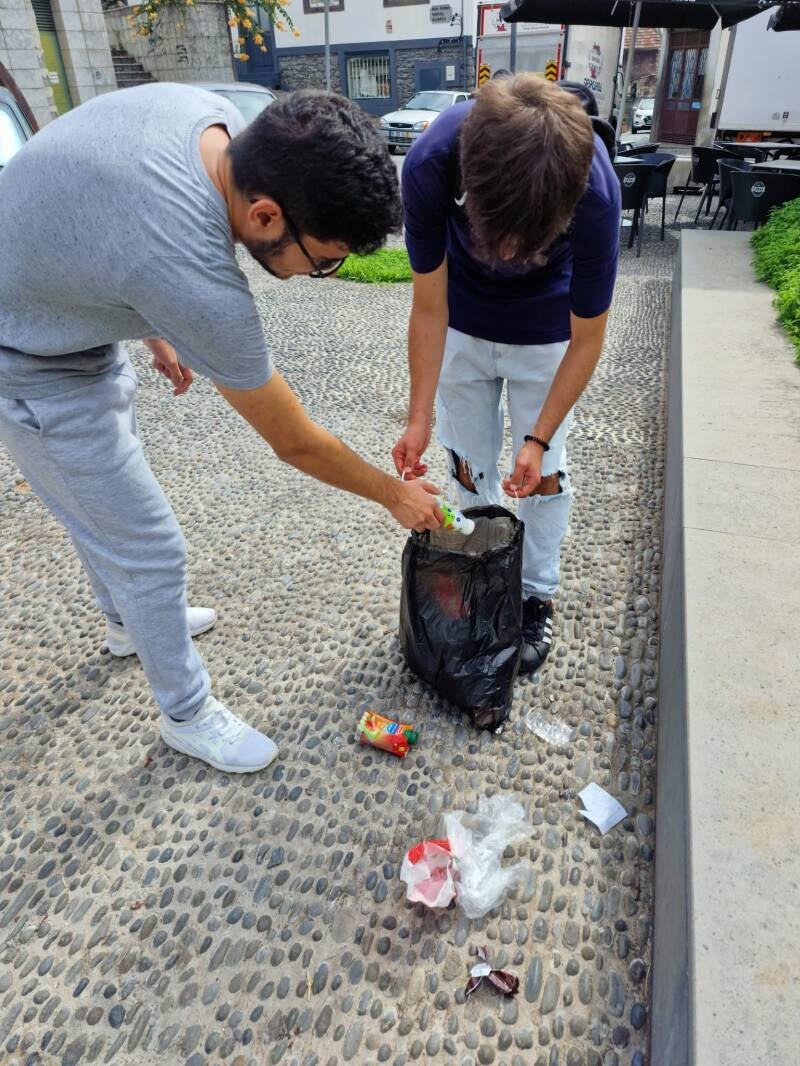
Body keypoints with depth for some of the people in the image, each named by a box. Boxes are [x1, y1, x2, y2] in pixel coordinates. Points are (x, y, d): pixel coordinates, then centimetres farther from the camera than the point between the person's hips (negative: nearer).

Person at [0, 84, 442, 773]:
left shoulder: (218, 117, -15)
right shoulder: (194, 277, -39)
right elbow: (297, 445, -27)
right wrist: (397, 496, -12)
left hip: (75, 316, 9)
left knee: (103, 493, 25)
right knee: (149, 549, -1)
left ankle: (128, 620, 51)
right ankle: (188, 714, 22)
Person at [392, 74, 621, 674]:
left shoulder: (594, 192, -36)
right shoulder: (431, 164, -33)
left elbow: (586, 341, -22)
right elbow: (430, 308, -21)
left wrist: (538, 439, -22)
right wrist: (419, 417, -22)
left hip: (546, 330, -1)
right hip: (463, 324, 2)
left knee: (543, 470, 2)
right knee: (470, 463, 7)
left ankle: (538, 595, 24)